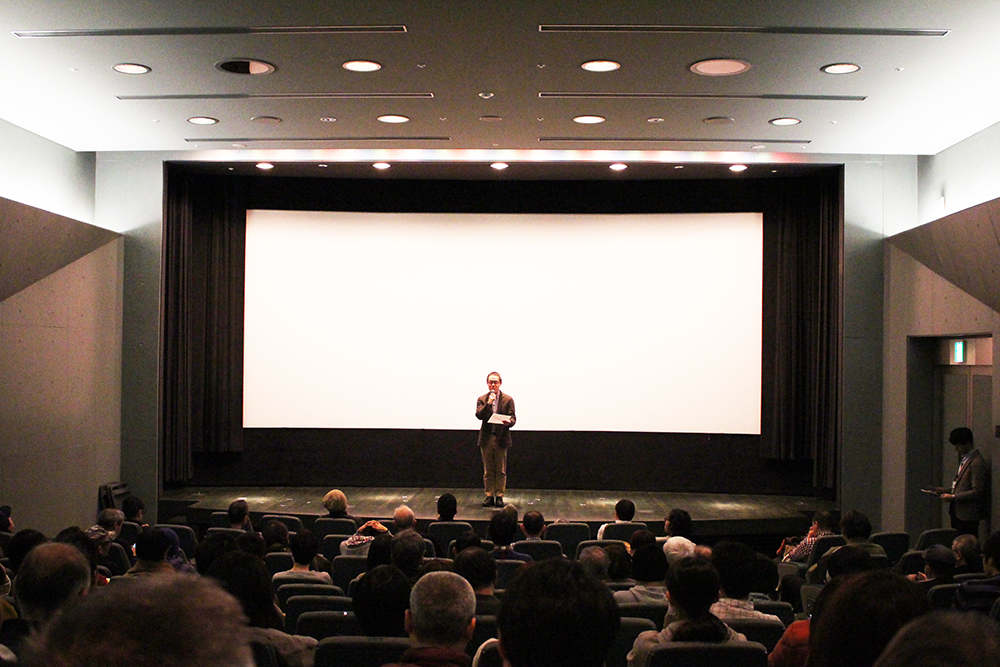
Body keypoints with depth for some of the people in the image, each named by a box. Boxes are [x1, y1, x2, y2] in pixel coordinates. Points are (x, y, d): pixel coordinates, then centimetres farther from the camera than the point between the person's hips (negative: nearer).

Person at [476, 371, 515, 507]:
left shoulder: (508, 399, 3)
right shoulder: (482, 399, 6)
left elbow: (513, 417, 0)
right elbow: (479, 415, -7)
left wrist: (509, 422, -22)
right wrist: (488, 403, -17)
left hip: (501, 439, -1)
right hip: (486, 439, 1)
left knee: (501, 471, 2)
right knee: (488, 471, 6)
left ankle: (499, 496, 10)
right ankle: (489, 496, 14)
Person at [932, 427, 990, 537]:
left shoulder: (977, 463, -15)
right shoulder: (964, 459, 16)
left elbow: (978, 492, -19)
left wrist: (953, 497, -17)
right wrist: (946, 491, 9)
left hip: (968, 516, -9)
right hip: (958, 513, 9)